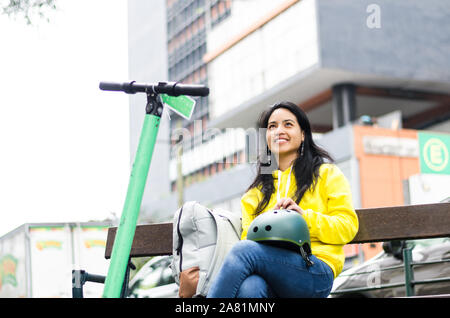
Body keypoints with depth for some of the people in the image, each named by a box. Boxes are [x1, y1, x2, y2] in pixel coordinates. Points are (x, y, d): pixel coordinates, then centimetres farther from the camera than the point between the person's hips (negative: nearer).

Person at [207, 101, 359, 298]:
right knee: (249, 287, -38)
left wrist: (304, 216, -10)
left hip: (316, 272, -2)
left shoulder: (326, 173, 18)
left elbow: (348, 225, 6)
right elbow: (248, 234, 16)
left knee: (244, 251, -32)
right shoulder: (257, 190, 29)